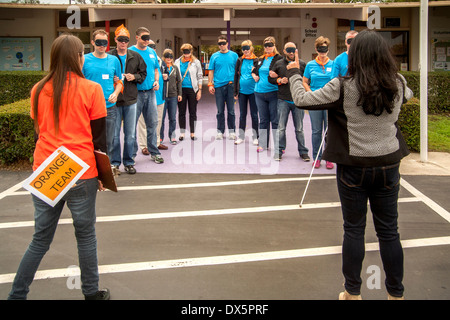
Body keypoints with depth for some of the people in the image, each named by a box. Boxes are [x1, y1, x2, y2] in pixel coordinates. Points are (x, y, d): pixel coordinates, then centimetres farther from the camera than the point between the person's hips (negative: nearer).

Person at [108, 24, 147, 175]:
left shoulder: (136, 56, 7)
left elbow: (143, 74, 14)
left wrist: (134, 77, -5)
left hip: (131, 100, 3)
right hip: (114, 100, -3)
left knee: (130, 134, 9)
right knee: (114, 134, 4)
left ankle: (128, 162, 20)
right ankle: (115, 163, 15)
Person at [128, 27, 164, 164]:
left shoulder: (152, 52, 12)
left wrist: (156, 81, 5)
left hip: (150, 92, 5)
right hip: (136, 93, -5)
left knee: (152, 123, 9)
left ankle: (154, 152, 19)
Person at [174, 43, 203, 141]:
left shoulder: (196, 62, 4)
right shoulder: (177, 62, 8)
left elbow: (200, 77, 5)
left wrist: (199, 90, -3)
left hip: (192, 89, -1)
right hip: (181, 89, 1)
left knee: (193, 112, 4)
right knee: (181, 112, 4)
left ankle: (192, 133, 11)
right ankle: (182, 133, 11)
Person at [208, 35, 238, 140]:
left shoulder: (234, 55, 7)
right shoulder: (214, 56, 9)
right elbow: (211, 71, 9)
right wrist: (210, 84, 0)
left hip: (230, 85, -1)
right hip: (218, 86, 1)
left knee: (231, 110, 2)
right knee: (220, 111, 5)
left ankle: (232, 131, 11)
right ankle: (220, 131, 14)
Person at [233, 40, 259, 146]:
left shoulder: (256, 60, -1)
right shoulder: (240, 60, 7)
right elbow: (236, 76, 9)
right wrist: (235, 92, 6)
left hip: (253, 91, -3)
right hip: (242, 91, 3)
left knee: (254, 114, 3)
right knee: (242, 114, 9)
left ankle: (255, 137, 11)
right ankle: (241, 136, 16)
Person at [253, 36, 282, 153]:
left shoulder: (279, 58, -2)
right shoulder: (260, 59, 15)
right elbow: (254, 70, 30)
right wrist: (254, 76, 10)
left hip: (273, 92, -5)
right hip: (259, 92, 5)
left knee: (275, 120, -2)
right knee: (263, 120, 11)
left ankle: (278, 146, 4)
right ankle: (263, 144, 18)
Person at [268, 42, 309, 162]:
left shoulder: (302, 64, 5)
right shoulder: (278, 64, 6)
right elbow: (270, 78, 11)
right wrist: (279, 80, -9)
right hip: (283, 100, 0)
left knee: (299, 128, 7)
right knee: (281, 128, 3)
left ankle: (303, 151, 16)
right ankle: (279, 150, 13)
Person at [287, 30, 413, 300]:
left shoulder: (343, 87, -14)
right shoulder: (398, 85, -2)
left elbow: (302, 100, -9)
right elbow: (408, 94, 23)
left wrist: (294, 72, 7)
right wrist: (391, 72, 30)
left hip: (354, 166, -3)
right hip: (388, 165, 3)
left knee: (354, 230, 9)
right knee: (389, 231, 12)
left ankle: (353, 293, 20)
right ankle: (396, 293, 22)